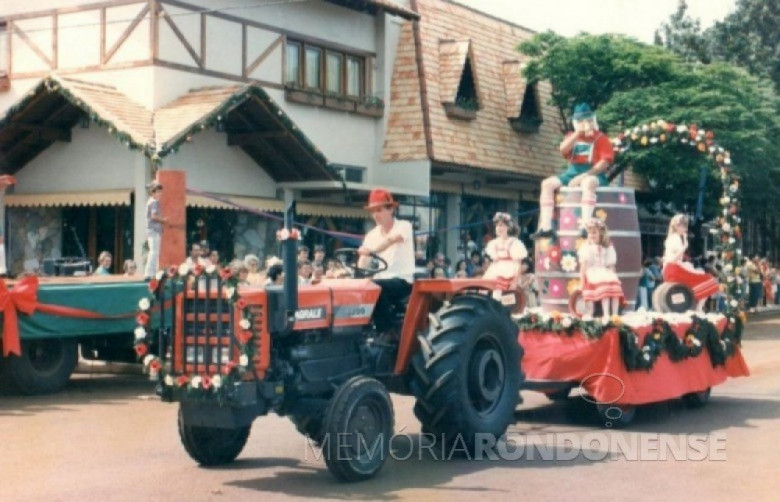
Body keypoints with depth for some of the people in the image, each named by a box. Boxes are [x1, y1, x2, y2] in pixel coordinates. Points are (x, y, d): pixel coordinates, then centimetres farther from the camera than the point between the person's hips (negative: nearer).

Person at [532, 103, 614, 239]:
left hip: (593, 174, -6)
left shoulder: (600, 138, 2)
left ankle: (585, 226, -48)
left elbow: (605, 162, -10)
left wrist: (584, 176, -21)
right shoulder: (572, 136, 18)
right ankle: (545, 226, -22)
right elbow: (563, 150, -2)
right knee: (547, 183, -14)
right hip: (572, 172, 6)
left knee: (587, 183, -41)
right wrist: (578, 133, -9)